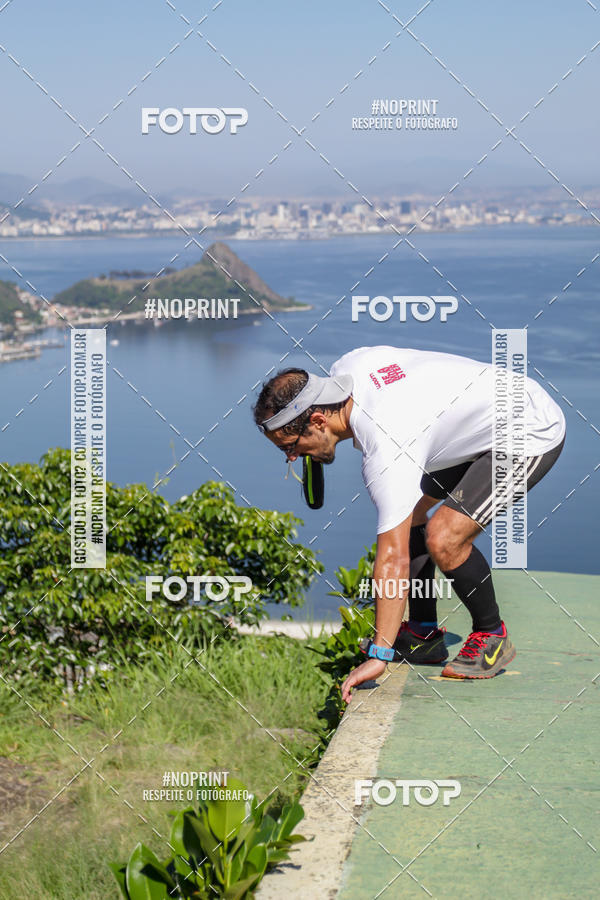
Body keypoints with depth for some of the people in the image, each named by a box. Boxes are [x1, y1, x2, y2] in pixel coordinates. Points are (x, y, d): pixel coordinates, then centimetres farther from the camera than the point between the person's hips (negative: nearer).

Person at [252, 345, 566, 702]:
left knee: (444, 538, -23)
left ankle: (492, 636, 1)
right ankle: (424, 635, 17)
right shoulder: (345, 368, -10)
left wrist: (379, 656, -32)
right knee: (409, 510, 10)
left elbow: (394, 558, -34)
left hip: (533, 433, -11)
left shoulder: (387, 453, -34)